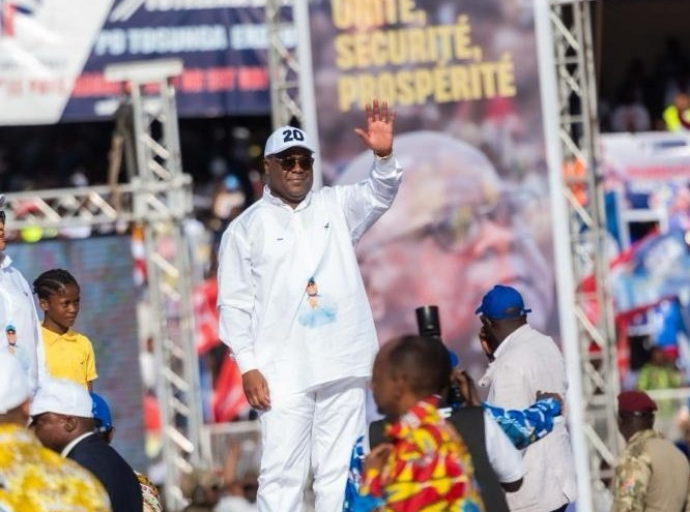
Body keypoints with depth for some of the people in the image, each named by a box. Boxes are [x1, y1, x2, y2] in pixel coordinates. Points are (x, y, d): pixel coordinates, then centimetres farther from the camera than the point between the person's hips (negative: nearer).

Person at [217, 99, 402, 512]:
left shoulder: (336, 207, 12)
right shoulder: (246, 228, 4)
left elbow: (379, 195, -5)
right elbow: (235, 304, 2)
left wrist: (385, 156, -26)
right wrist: (248, 366, -7)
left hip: (343, 366, 3)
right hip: (283, 371, -3)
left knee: (342, 470, 6)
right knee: (282, 471, -6)